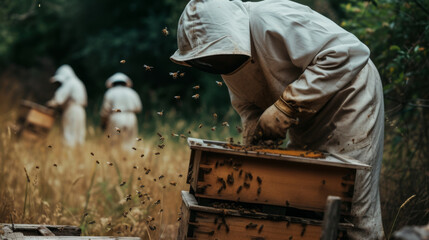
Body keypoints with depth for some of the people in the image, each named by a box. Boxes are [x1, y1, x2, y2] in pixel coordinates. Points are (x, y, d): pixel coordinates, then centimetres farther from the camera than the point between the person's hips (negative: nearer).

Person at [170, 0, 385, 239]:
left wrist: (287, 106, -32)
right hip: (307, 125, 8)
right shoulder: (230, 57, -2)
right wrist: (253, 126, -11)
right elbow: (244, 101, 13)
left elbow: (349, 52, -33)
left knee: (353, 215, -9)